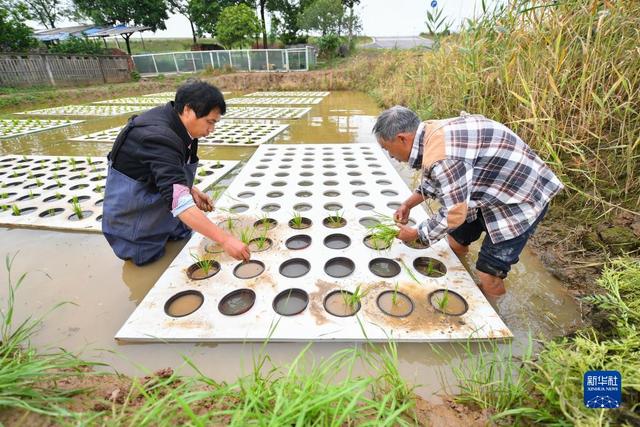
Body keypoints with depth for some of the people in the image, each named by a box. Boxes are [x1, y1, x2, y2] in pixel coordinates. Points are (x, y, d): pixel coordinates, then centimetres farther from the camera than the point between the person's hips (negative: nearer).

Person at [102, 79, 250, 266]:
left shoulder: (176, 123, -9)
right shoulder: (159, 137, -36)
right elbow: (178, 201, -46)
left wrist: (191, 190, -8)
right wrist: (225, 239, -49)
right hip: (133, 213, -7)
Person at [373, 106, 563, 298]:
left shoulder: (441, 158, -36)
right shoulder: (430, 132, -6)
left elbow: (453, 215, -26)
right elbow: (433, 181, 11)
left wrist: (415, 234, -11)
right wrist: (408, 204, 6)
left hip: (521, 198, -9)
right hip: (492, 189, 9)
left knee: (489, 275, -4)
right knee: (456, 241, 18)